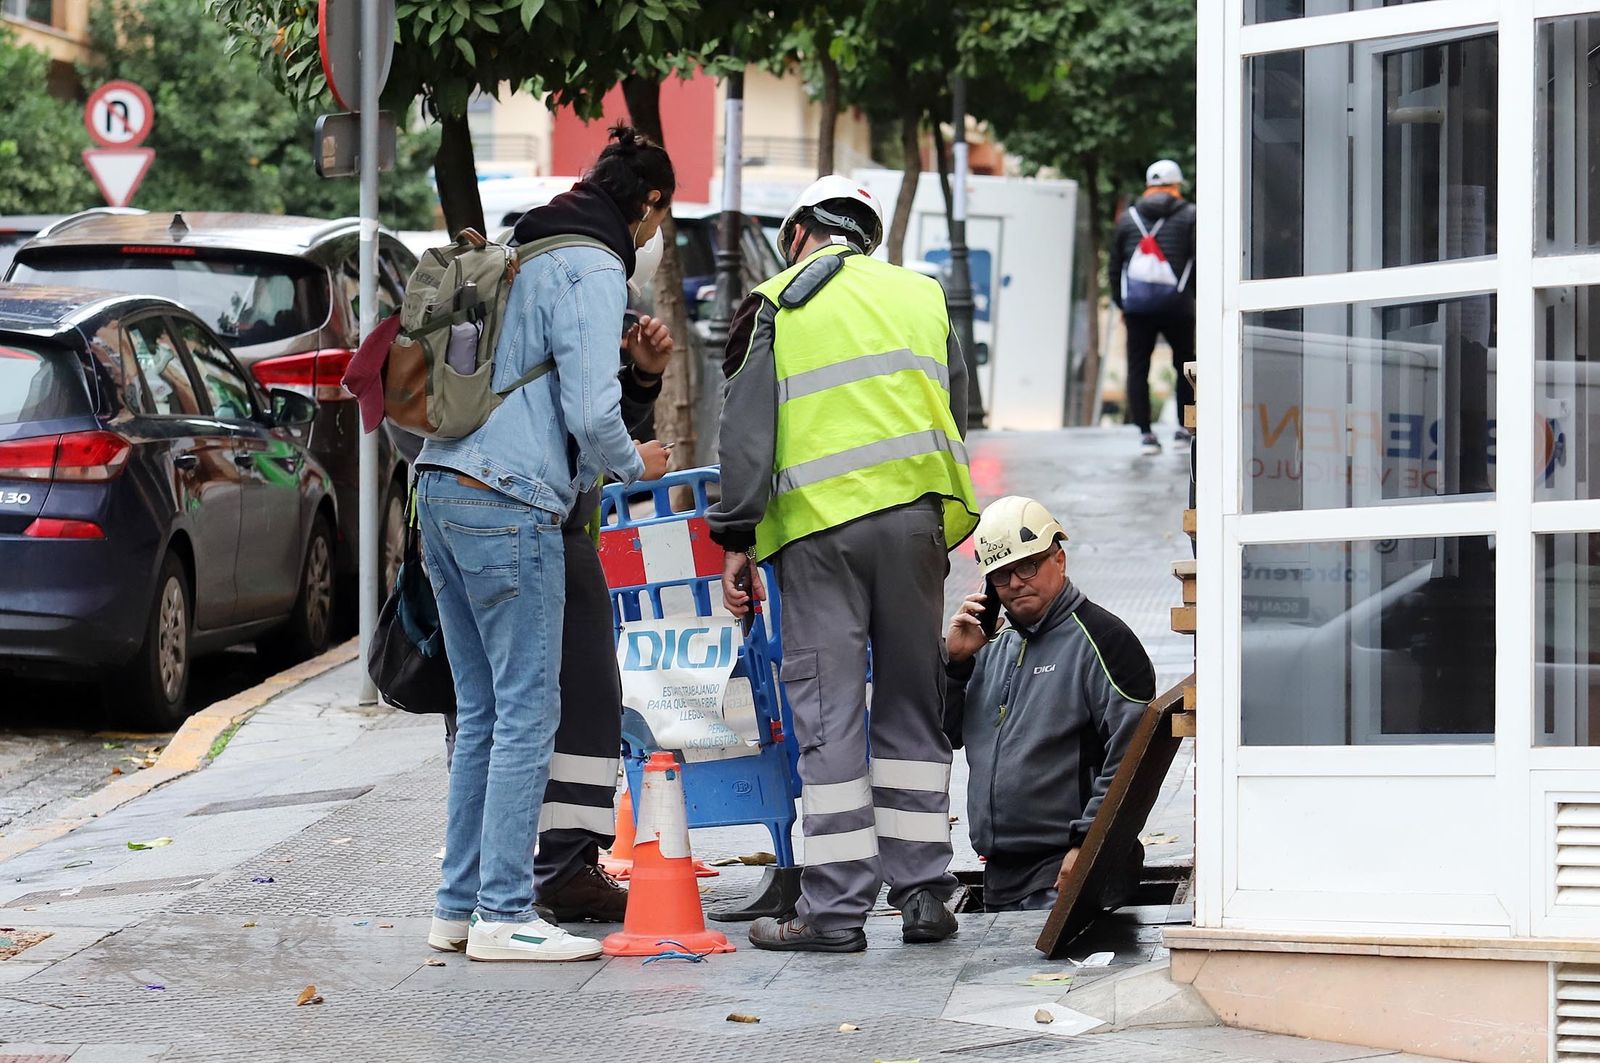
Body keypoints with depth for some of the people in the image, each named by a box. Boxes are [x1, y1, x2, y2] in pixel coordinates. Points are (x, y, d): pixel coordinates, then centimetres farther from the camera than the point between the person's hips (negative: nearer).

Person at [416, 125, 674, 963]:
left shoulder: (519, 254, 19)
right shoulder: (592, 272, -8)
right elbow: (591, 410, -16)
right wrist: (633, 466, 3)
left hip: (441, 488, 9)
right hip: (509, 507, -9)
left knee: (481, 712, 13)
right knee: (526, 711, -6)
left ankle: (458, 906, 14)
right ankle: (503, 915, -7)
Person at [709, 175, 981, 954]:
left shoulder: (778, 305, 5)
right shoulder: (922, 297, 17)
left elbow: (746, 432, -2)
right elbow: (954, 417, 19)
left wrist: (736, 541, 0)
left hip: (817, 521, -3)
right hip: (915, 518, 3)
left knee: (828, 714, -3)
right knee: (912, 705, 11)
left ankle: (835, 909, -4)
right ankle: (923, 895, 10)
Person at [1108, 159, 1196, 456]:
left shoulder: (1129, 217, 13)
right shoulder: (1189, 215, 4)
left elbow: (1115, 265, 15)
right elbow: (1199, 261, -3)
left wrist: (1121, 303, 21)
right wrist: (1198, 300, 6)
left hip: (1137, 306, 2)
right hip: (1176, 304, -2)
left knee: (1138, 367, 3)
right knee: (1185, 366, 12)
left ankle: (1144, 432, -3)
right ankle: (1185, 428, 8)